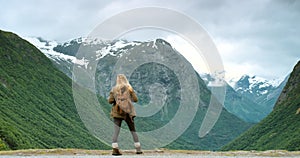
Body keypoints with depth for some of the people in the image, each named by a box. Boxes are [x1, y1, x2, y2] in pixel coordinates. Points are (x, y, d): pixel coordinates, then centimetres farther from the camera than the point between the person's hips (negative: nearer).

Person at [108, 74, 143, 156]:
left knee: (116, 131, -5)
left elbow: (110, 101, -2)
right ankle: (138, 149, 14)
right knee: (133, 130, 12)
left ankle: (115, 149, -21)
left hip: (117, 112, 0)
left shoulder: (114, 89, 3)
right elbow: (135, 99, -1)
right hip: (128, 112, 0)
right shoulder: (129, 88, 1)